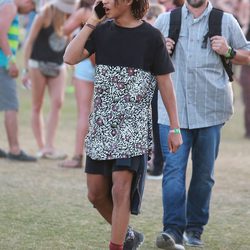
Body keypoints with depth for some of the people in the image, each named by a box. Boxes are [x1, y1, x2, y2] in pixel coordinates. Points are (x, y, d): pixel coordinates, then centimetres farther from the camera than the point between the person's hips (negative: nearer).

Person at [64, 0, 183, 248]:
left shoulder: (151, 37, -4)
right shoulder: (102, 31, 5)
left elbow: (165, 83, -1)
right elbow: (70, 58, -6)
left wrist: (175, 128, -1)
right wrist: (91, 23, -8)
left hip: (133, 125, -4)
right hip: (101, 125, 5)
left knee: (120, 189, -14)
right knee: (96, 193, 8)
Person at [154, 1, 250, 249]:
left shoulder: (226, 21, 7)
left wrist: (228, 52, -6)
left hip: (210, 110, 1)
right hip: (173, 110, 0)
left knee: (204, 173, 8)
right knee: (173, 169, -13)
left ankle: (194, 229, 21)